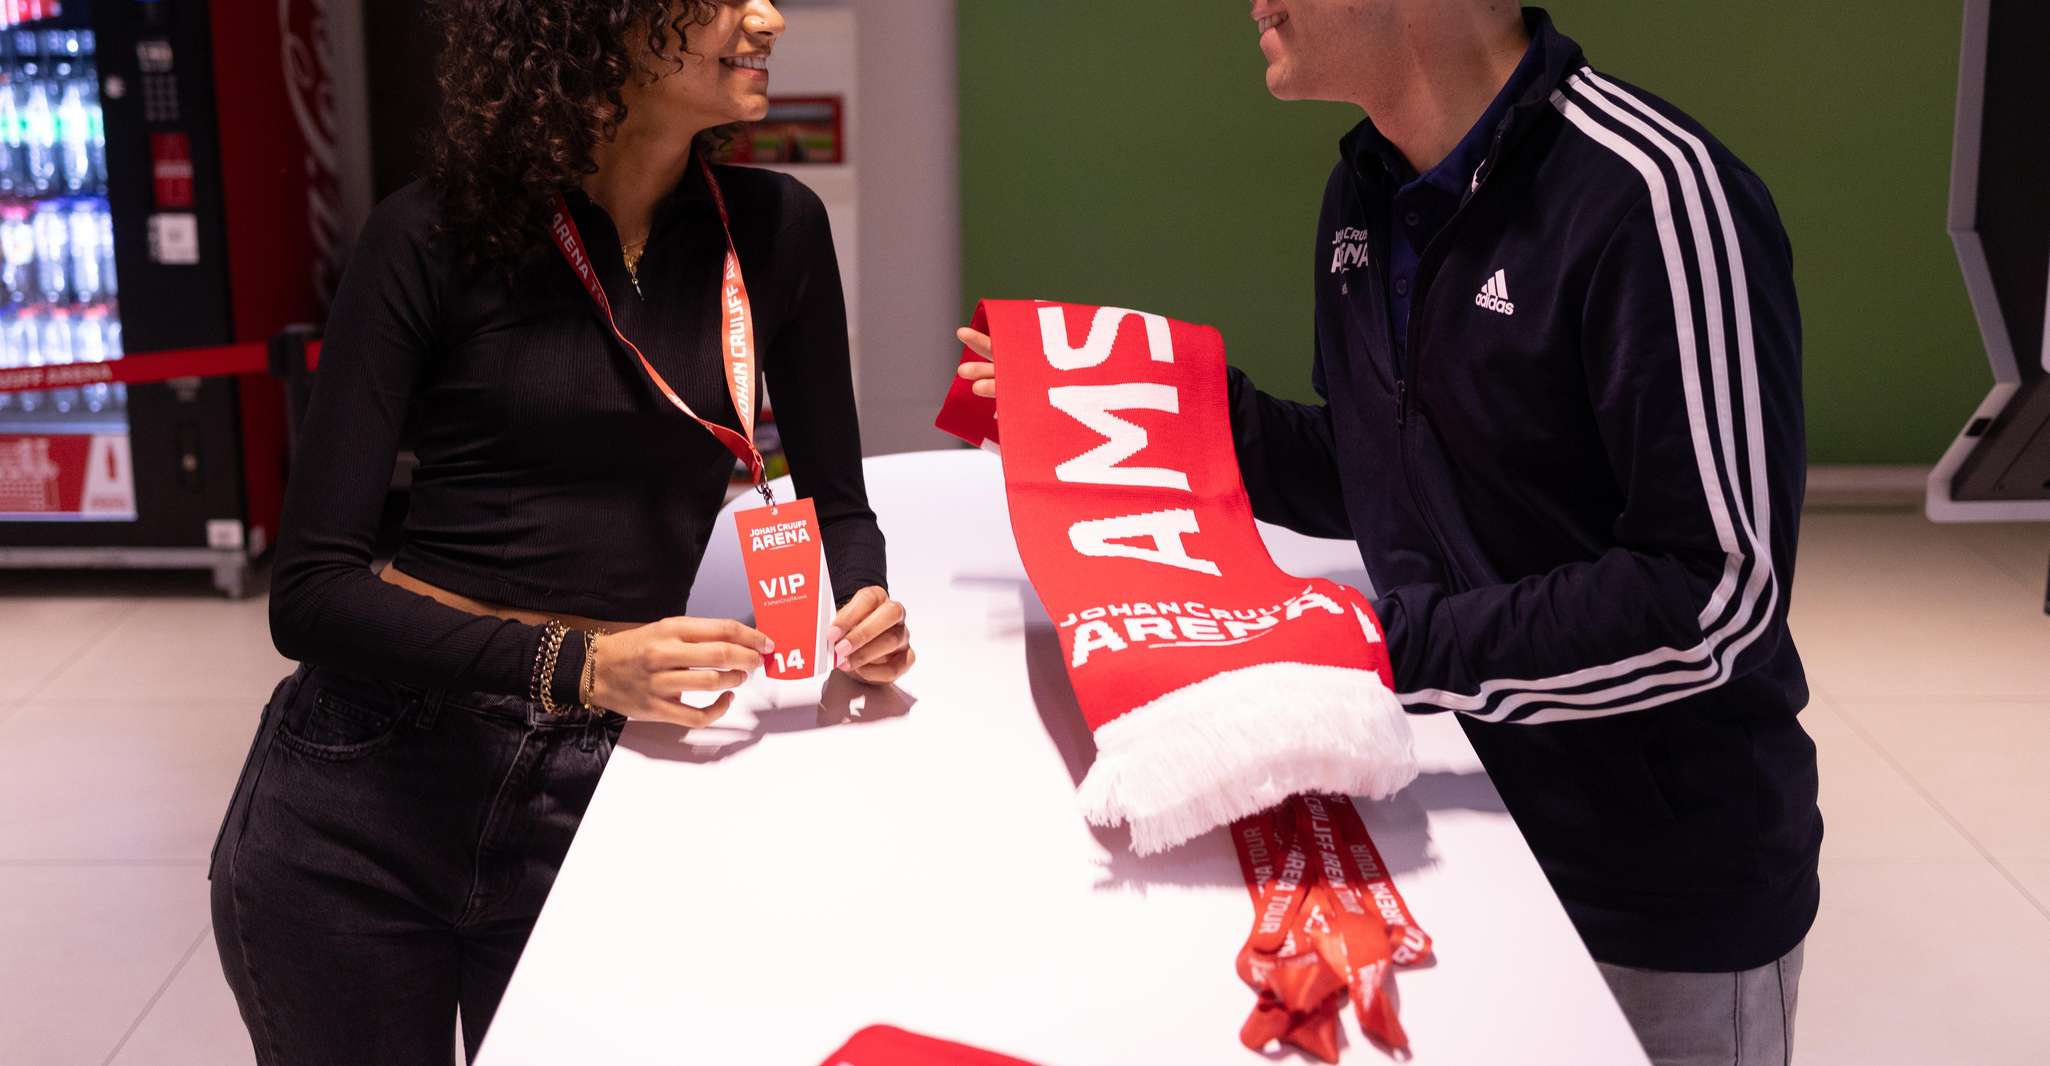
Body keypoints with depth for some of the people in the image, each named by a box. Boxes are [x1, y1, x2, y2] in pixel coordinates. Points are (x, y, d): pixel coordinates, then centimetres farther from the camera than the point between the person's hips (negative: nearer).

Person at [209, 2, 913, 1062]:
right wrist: (577, 667, -24)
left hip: (594, 797, 2)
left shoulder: (775, 230, 2)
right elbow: (310, 588, -11)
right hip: (362, 792, -2)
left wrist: (864, 603, -10)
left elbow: (836, 503, 12)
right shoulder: (437, 236, -8)